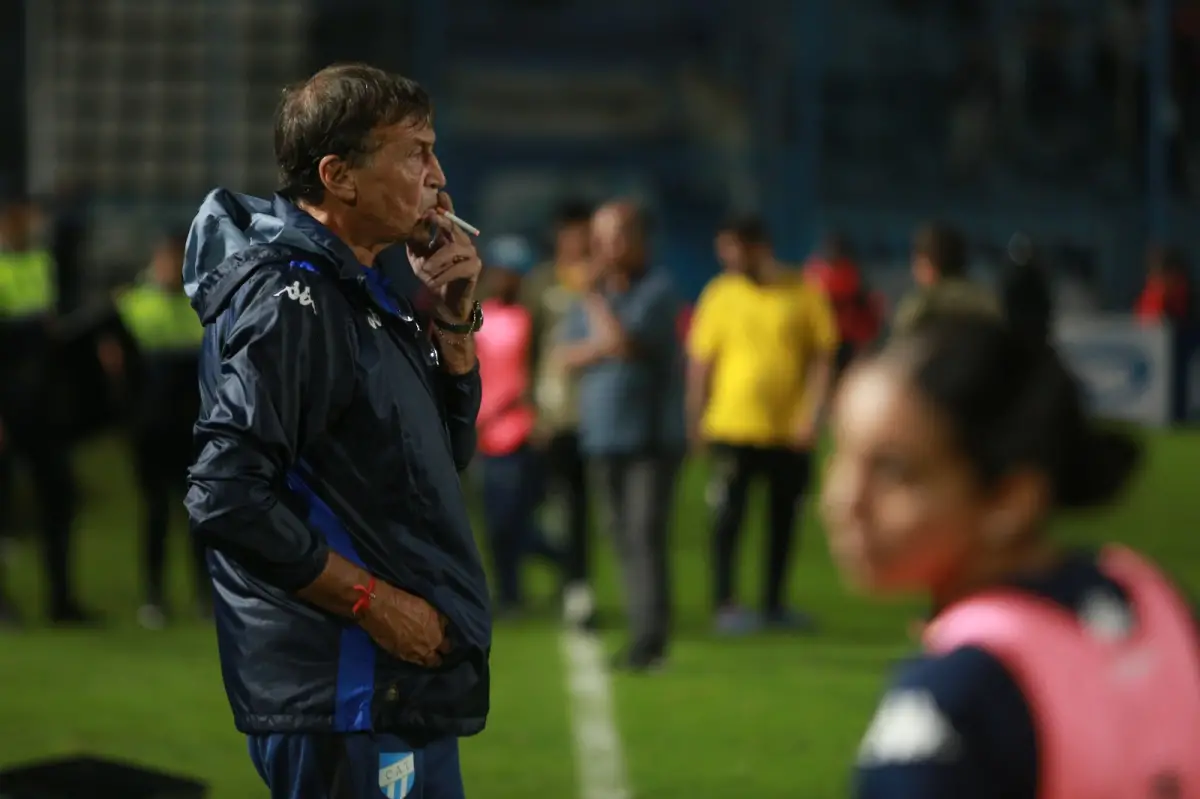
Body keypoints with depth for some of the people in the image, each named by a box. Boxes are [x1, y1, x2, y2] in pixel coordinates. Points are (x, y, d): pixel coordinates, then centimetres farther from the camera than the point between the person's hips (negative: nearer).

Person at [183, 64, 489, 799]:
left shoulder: (357, 291, 14)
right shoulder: (290, 302, -15)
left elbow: (446, 454, 21)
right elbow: (228, 497, -23)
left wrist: (451, 319, 7)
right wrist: (371, 601, -18)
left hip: (406, 684, 10)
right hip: (343, 690, -10)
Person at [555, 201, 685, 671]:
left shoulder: (656, 291, -7)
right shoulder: (596, 293, 14)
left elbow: (625, 341, -20)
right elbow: (564, 357, 8)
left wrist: (594, 297, -10)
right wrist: (603, 347, -10)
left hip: (651, 436, -7)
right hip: (603, 436, 7)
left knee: (646, 535, -14)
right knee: (625, 541, 7)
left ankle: (649, 639, -18)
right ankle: (644, 636, 12)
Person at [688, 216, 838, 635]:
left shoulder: (804, 294, -2)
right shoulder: (719, 295, -1)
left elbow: (823, 358, 0)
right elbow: (700, 362, 3)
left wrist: (811, 415, -10)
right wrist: (695, 421, 1)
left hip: (790, 431, 1)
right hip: (733, 428, -1)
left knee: (783, 518, 10)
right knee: (729, 515, -2)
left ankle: (775, 604, 21)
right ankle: (725, 603, 5)